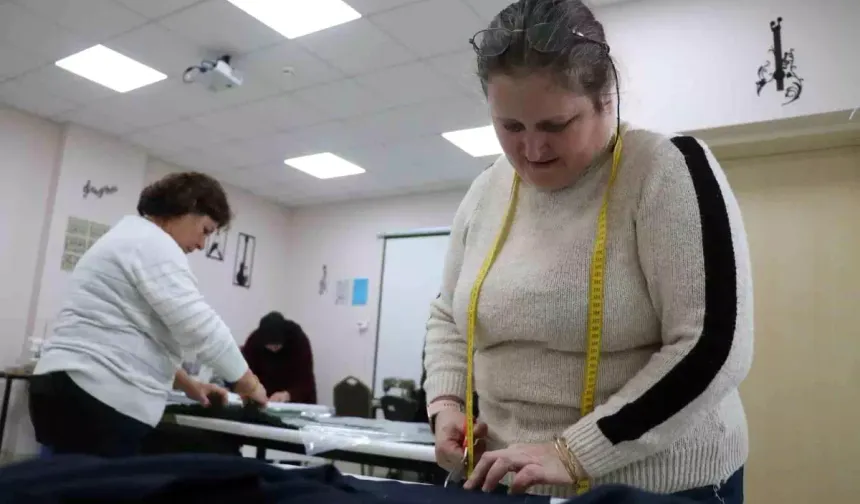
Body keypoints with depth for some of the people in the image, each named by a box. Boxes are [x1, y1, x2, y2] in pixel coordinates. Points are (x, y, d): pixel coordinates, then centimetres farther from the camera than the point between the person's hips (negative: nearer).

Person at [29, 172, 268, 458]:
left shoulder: (130, 237, 24)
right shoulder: (153, 243, -8)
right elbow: (199, 326, -16)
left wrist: (188, 385, 23)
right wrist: (249, 383, -3)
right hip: (99, 400, -10)